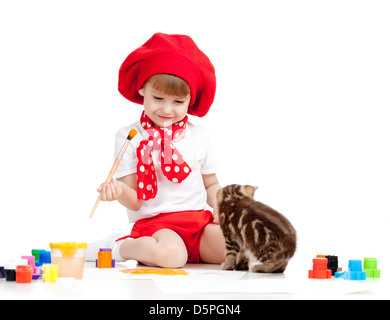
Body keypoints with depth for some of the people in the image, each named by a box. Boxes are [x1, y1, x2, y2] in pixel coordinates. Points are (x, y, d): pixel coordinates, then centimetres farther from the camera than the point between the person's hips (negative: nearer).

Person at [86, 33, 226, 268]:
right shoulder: (129, 137, 0)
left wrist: (220, 206, -2)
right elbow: (135, 202, -3)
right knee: (170, 255, -36)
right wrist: (120, 191, -26)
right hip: (155, 221, -3)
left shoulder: (198, 135, 12)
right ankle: (119, 247, -7)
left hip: (200, 220, 3)